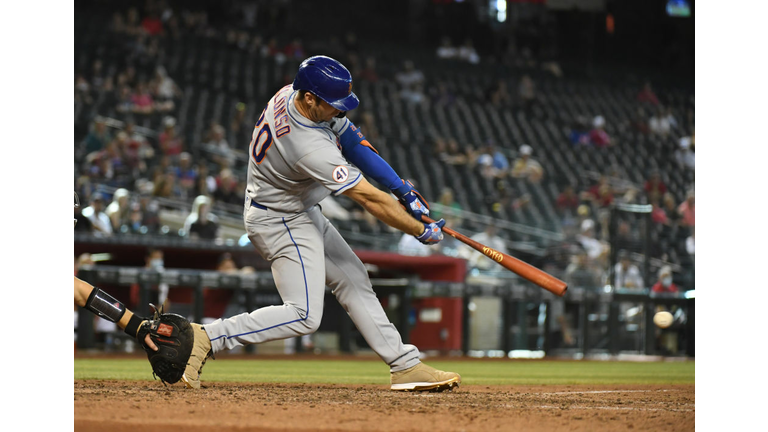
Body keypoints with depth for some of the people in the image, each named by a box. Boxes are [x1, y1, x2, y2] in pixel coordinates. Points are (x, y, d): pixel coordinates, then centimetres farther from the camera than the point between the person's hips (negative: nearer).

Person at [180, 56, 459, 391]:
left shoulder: (290, 94, -11)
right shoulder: (311, 148, -37)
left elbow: (352, 140, -1)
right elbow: (370, 200, -30)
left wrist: (402, 188, -4)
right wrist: (422, 232, -19)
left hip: (301, 213, 10)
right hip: (280, 222, -10)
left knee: (353, 280, 12)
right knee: (304, 316, -15)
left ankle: (405, 365, 18)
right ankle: (206, 338, -15)